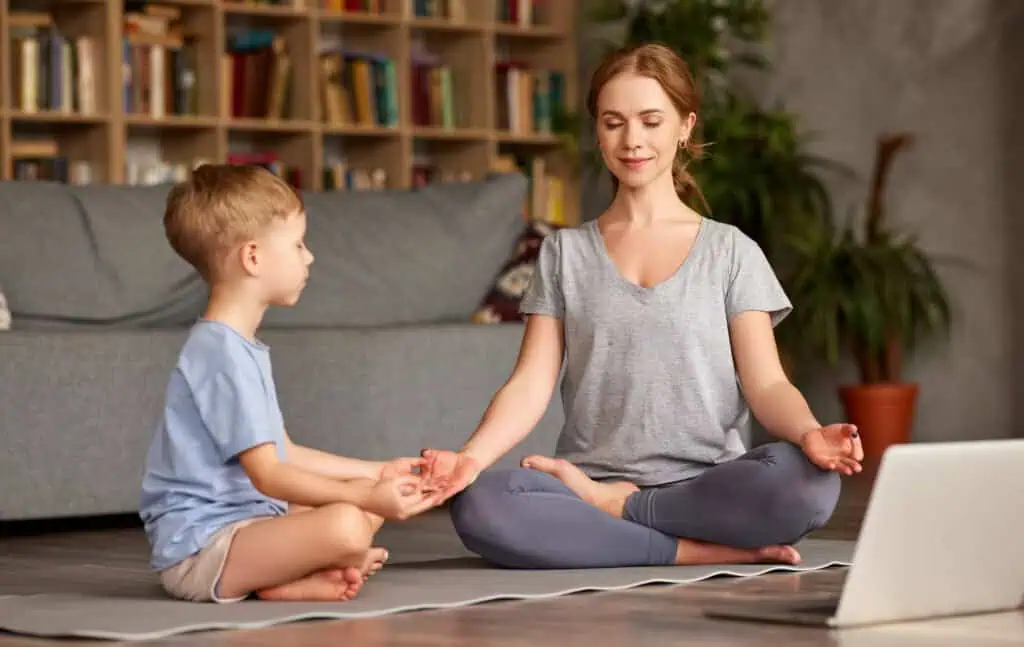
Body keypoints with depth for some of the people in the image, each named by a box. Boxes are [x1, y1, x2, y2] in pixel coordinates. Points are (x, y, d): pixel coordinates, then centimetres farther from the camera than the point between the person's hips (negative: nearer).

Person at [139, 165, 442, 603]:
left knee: (368, 503, 18)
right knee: (345, 525, -32)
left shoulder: (241, 347, 17)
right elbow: (268, 475, -21)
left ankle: (299, 575, -6)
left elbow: (285, 453, 20)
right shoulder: (223, 354, -17)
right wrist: (366, 496, -21)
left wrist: (377, 473, 19)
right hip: (199, 547, -11)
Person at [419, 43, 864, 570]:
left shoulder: (730, 251, 11)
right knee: (478, 506, -33)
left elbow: (766, 385, 1)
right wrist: (473, 456, -17)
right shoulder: (564, 253, 15)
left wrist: (809, 433, -23)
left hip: (707, 489, 0)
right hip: (587, 482, 0)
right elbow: (530, 386, 4)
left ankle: (610, 506, -13)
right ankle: (708, 551, -24)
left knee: (808, 481, -34)